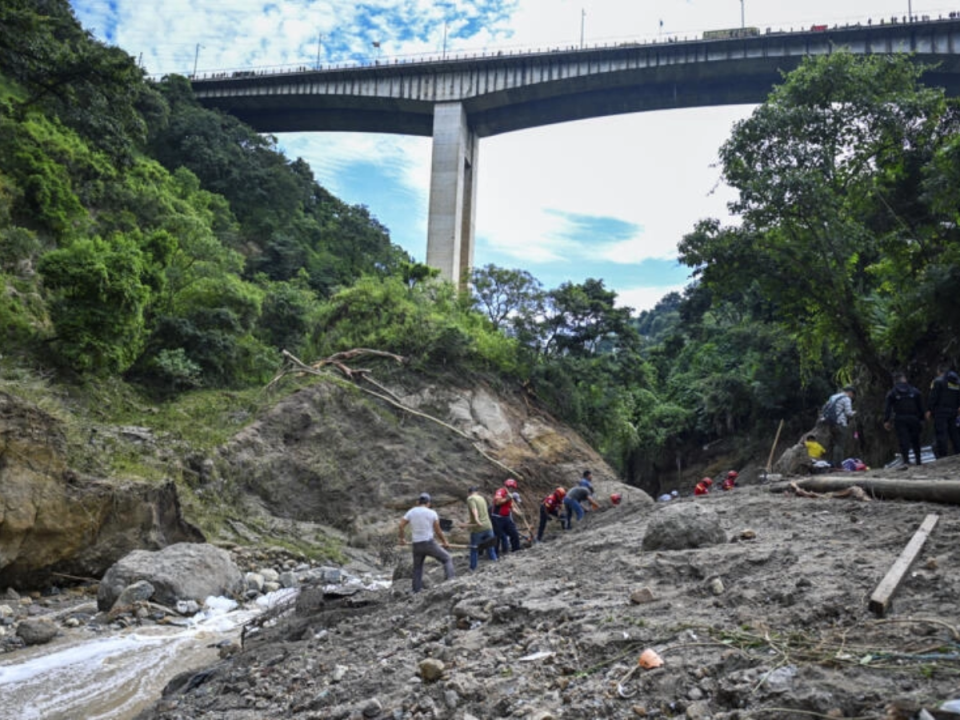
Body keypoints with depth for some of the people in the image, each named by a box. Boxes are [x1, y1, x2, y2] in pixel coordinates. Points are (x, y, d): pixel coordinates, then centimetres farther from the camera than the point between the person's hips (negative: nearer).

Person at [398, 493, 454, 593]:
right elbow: (438, 531, 0)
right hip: (429, 543, -3)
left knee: (417, 569, 19)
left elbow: (401, 525, -1)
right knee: (447, 558, 10)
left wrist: (402, 538, 15)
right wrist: (444, 542, 15)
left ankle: (417, 591, 18)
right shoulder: (432, 513, -3)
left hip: (417, 545, 3)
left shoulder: (411, 511, 5)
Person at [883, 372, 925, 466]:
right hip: (913, 418, 2)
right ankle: (918, 460, 18)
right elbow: (921, 406, 9)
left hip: (900, 420, -2)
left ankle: (906, 460, -16)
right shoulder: (915, 391, 8)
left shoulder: (892, 393, 1)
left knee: (903, 441, -6)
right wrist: (921, 419, 13)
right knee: (915, 440, 14)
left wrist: (886, 421, -3)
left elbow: (887, 408, -4)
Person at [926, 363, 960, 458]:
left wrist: (929, 410, -7)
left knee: (941, 434, -7)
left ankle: (943, 456, -11)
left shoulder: (938, 381, -6)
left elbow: (933, 397, -11)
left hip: (941, 411, -7)